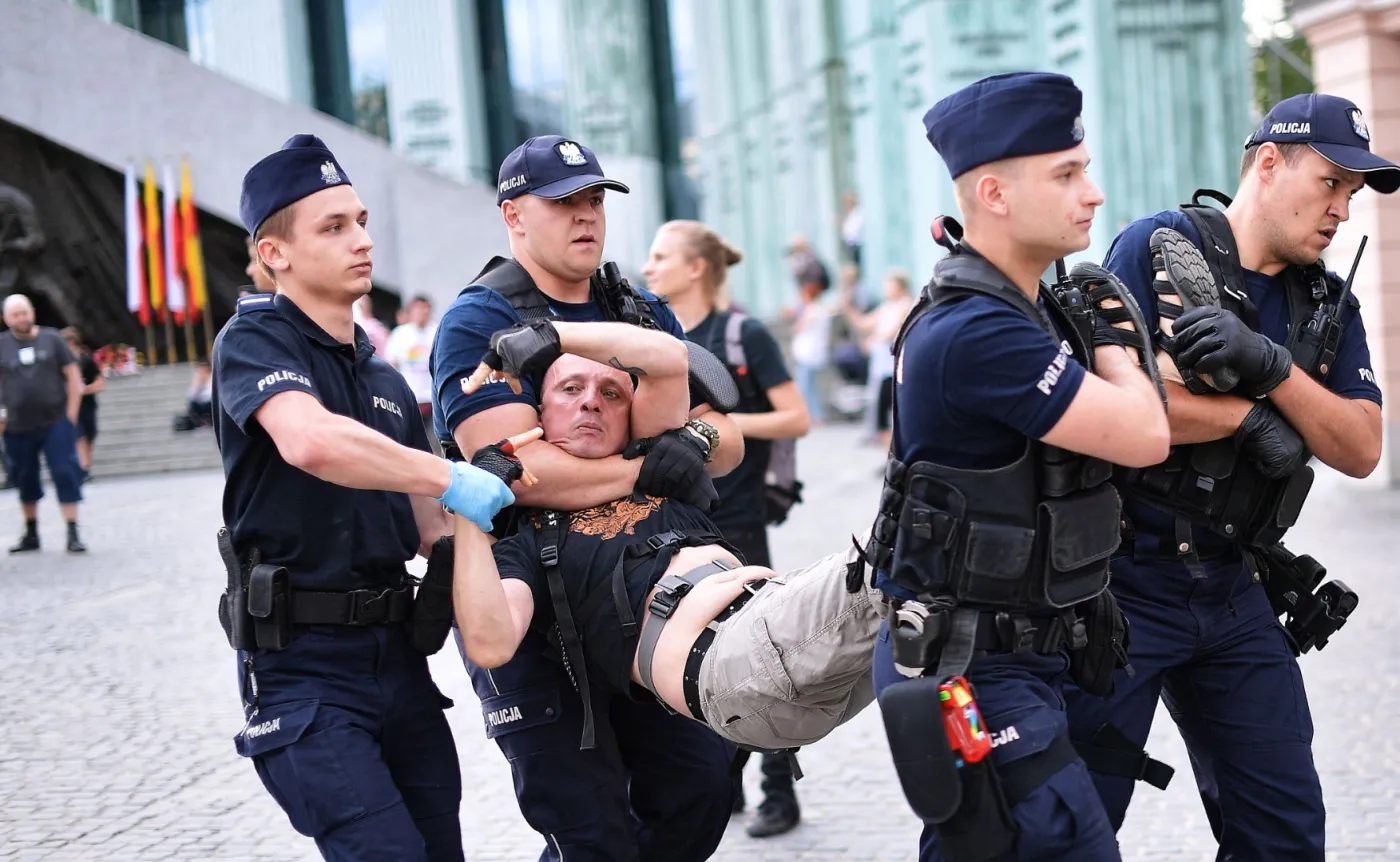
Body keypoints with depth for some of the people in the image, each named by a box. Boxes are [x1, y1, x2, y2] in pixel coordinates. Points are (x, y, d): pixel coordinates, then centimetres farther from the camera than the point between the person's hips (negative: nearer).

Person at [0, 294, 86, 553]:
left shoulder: (51, 339, 2)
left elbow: (73, 375, 3)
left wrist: (71, 412, -3)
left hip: (55, 422, -2)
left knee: (66, 474, -7)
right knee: (25, 478, 12)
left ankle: (73, 534, -3)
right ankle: (31, 534, 28)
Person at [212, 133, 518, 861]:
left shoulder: (387, 381, 16)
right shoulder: (255, 339, -8)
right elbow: (310, 440, -30)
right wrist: (452, 479, -23)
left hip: (395, 655, 7)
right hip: (301, 665, -7)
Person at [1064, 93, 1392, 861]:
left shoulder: (1327, 304, 9)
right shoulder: (1159, 247, -9)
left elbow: (1360, 450, -2)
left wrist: (1270, 367, -18)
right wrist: (1250, 416, -13)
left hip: (1234, 595, 6)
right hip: (1122, 586, -6)